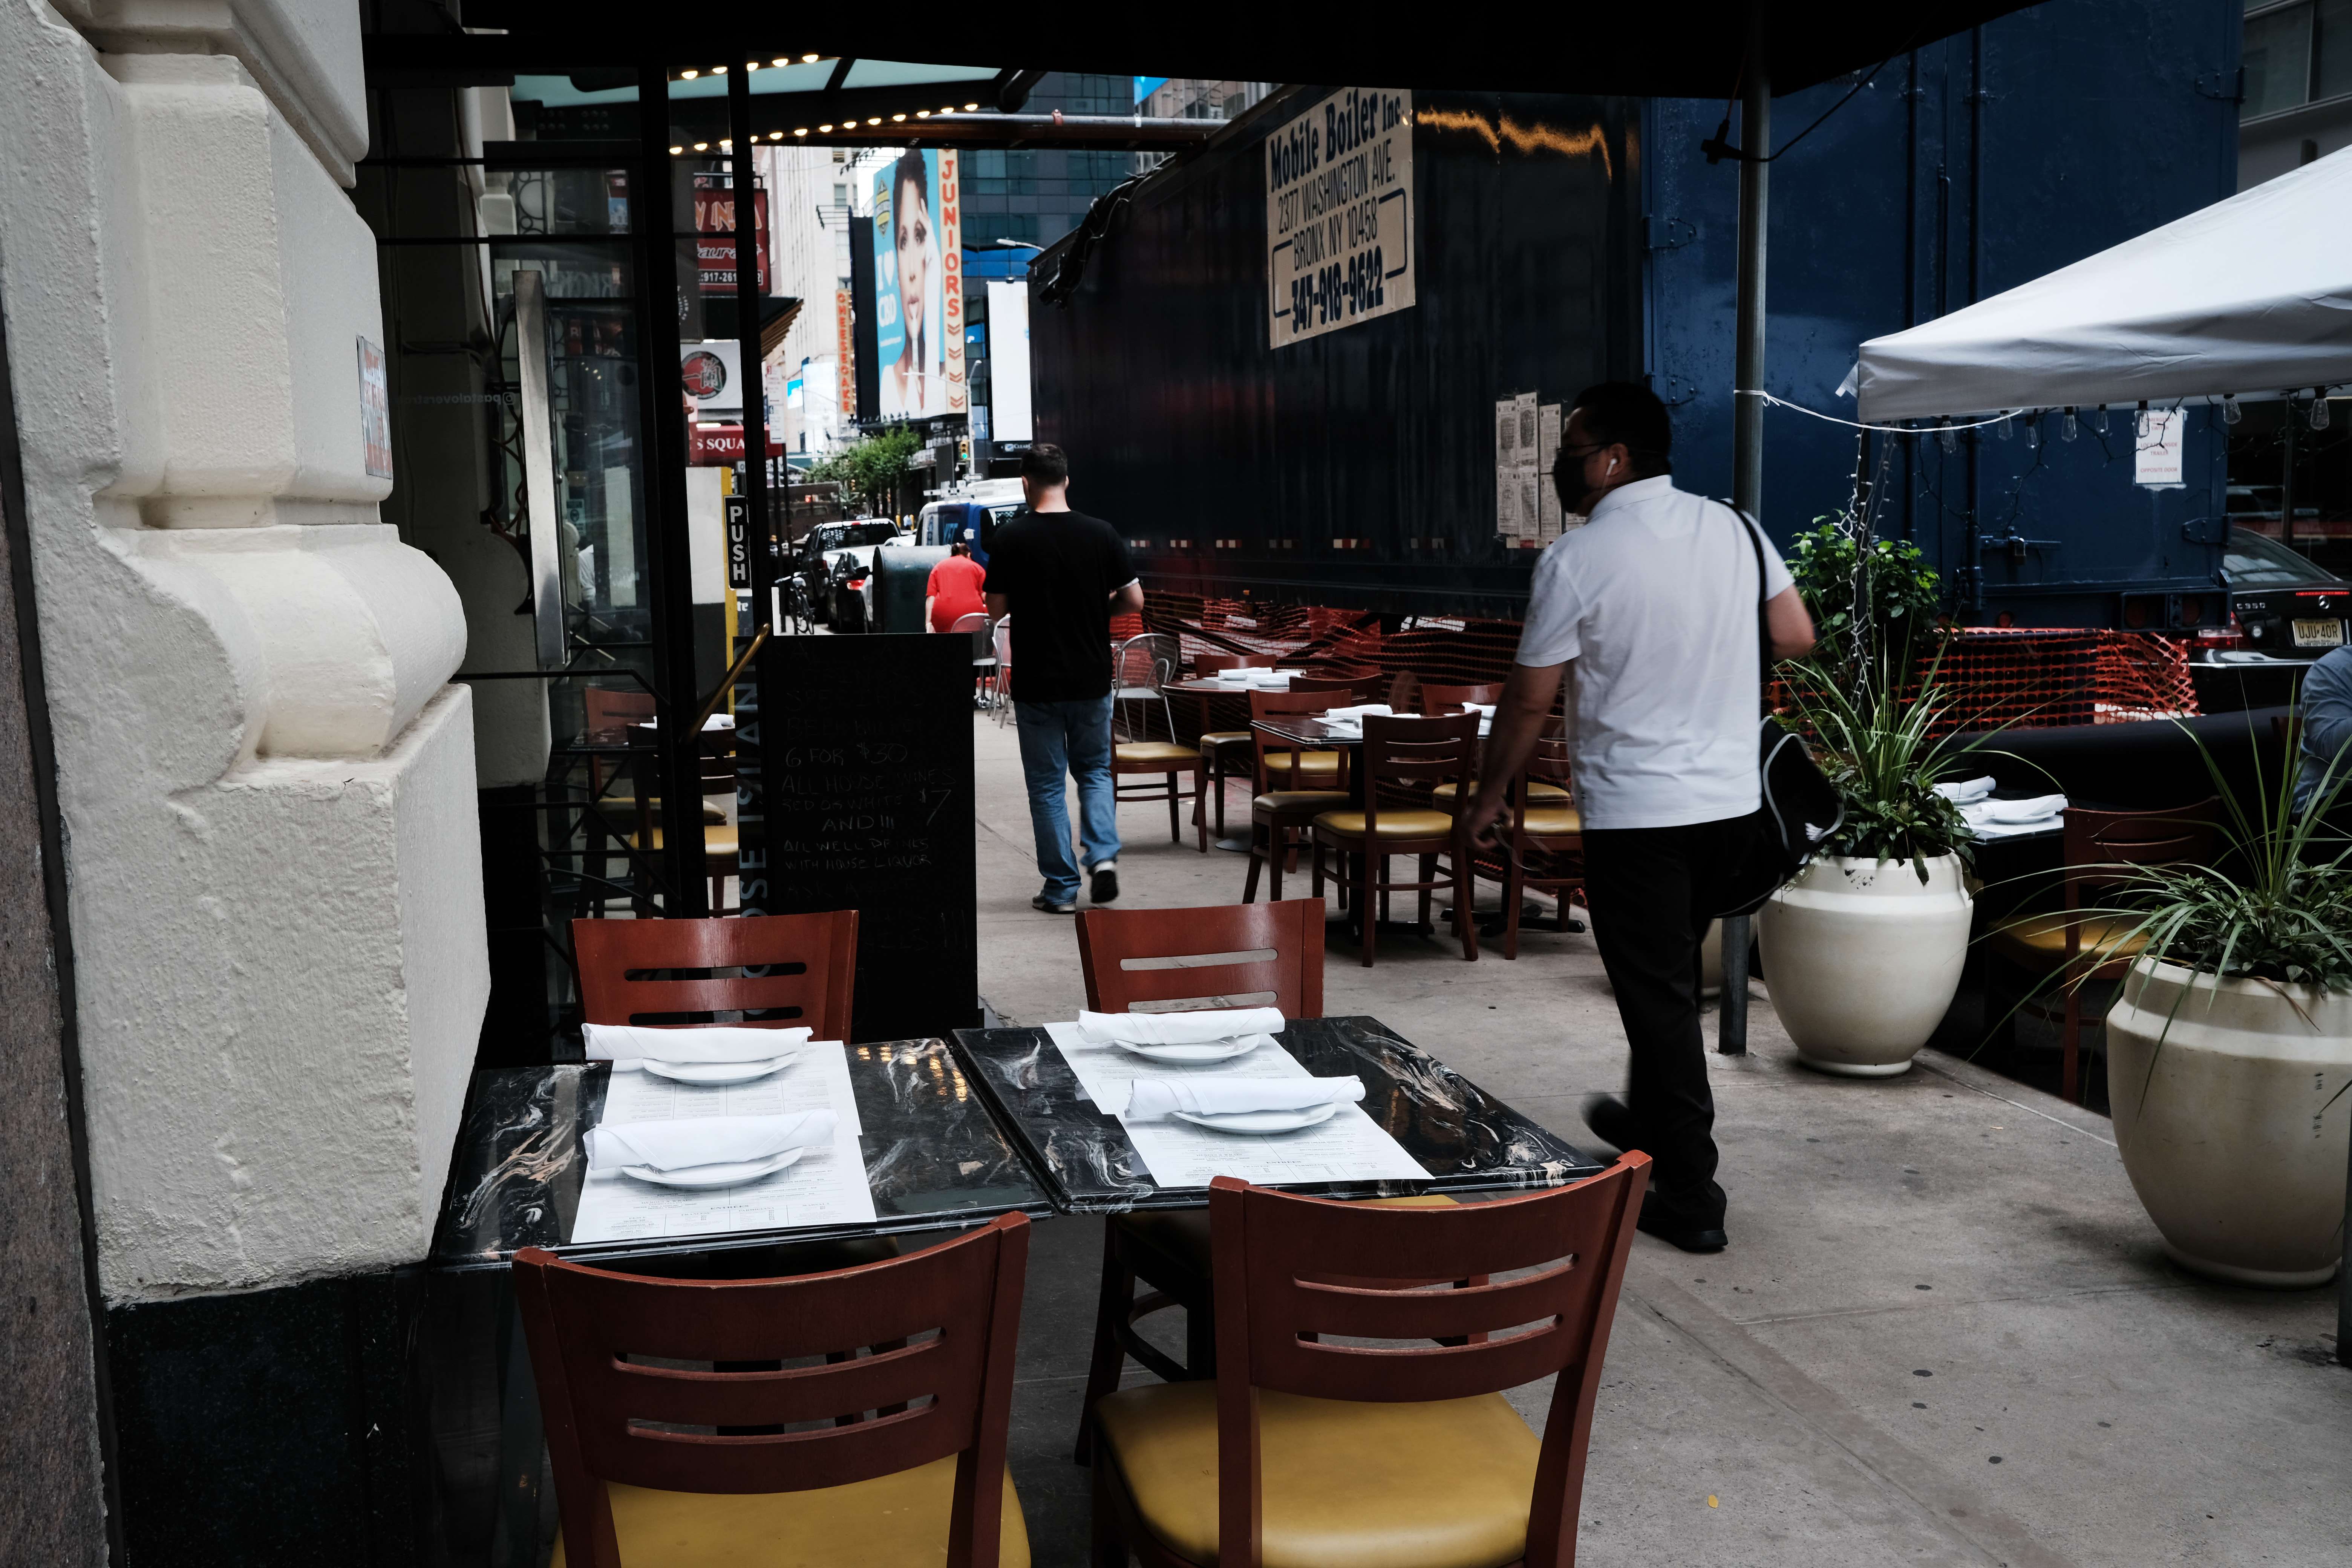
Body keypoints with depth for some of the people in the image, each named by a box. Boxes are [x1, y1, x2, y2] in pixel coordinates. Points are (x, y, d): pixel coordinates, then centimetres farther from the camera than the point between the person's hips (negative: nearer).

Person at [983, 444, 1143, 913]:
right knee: (1095, 770, 19)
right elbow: (1134, 600, -1)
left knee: (1047, 783, 8)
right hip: (1092, 678, 2)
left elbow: (997, 608, -4)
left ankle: (1061, 888, 10)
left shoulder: (1010, 537, -9)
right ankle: (1103, 855, -1)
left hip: (1036, 682, -2)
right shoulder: (1101, 534, -5)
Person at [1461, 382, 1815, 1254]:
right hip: (1730, 799, 7)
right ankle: (1651, 1121, 42)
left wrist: (1488, 797, 5)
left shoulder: (1577, 561, -14)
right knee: (1674, 978, 23)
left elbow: (1530, 700, -9)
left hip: (1634, 813, -6)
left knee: (1658, 997, 1)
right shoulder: (1732, 529, 3)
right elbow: (1797, 636, 10)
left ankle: (1691, 1201, 7)